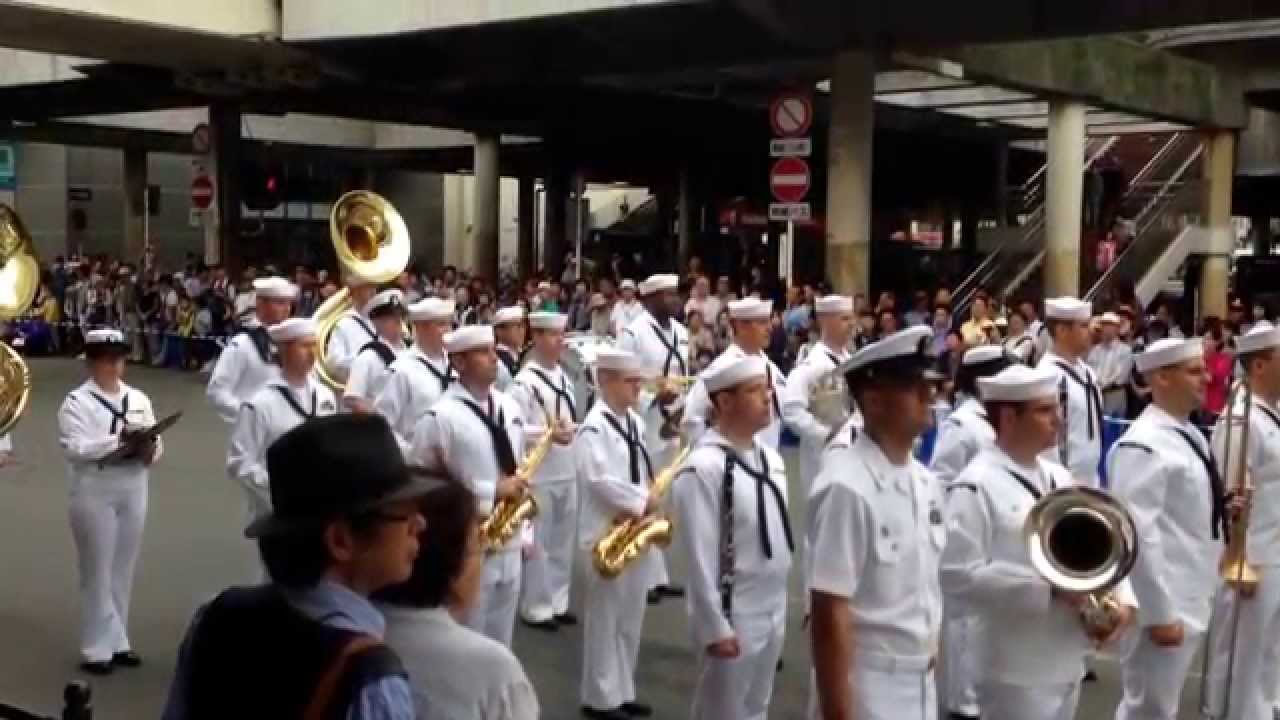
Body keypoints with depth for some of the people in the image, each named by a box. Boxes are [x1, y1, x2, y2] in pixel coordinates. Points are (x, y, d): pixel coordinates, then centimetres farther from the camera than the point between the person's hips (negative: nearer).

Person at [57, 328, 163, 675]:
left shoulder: (139, 399, 9)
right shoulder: (77, 401, -7)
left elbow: (156, 442, 7)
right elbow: (73, 448, -19)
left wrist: (149, 450, -16)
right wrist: (119, 440, -27)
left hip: (133, 491, 5)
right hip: (95, 494, -5)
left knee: (123, 570, 13)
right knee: (97, 572, 1)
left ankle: (116, 641, 24)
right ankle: (98, 648, 10)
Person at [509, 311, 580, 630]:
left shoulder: (564, 378, 12)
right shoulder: (524, 382, -12)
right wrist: (548, 433, -26)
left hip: (567, 472, 7)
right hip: (539, 475, -7)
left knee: (563, 541, 14)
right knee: (538, 543, 2)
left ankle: (557, 602, 26)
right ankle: (536, 607, 13)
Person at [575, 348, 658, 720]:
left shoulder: (635, 422, 11)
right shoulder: (594, 427, -15)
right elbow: (598, 480, -25)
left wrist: (647, 502, -1)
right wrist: (643, 502, -18)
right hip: (606, 533, -8)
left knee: (630, 618, 15)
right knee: (605, 618, 2)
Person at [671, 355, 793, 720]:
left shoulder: (771, 458, 6)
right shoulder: (702, 468, -20)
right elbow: (699, 557, -20)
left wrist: (780, 605, 14)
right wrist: (715, 628, -18)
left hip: (772, 614, 7)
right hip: (732, 619, -7)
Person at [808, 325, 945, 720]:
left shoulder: (925, 483, 4)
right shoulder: (847, 488, -20)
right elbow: (830, 618, -20)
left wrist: (927, 658, 16)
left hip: (921, 684, 8)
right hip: (865, 686, -8)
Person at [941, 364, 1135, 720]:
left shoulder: (1059, 477, 11)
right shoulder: (974, 488, -15)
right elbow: (959, 577, -22)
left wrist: (1122, 599, -4)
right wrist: (1051, 586, -21)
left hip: (1067, 663, 8)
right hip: (1018, 674, -8)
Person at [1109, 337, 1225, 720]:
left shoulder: (1189, 434, 9)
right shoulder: (1143, 446, -21)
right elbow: (1138, 535, -25)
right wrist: (1160, 613, -23)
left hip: (1187, 600, 9)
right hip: (1163, 604, -9)